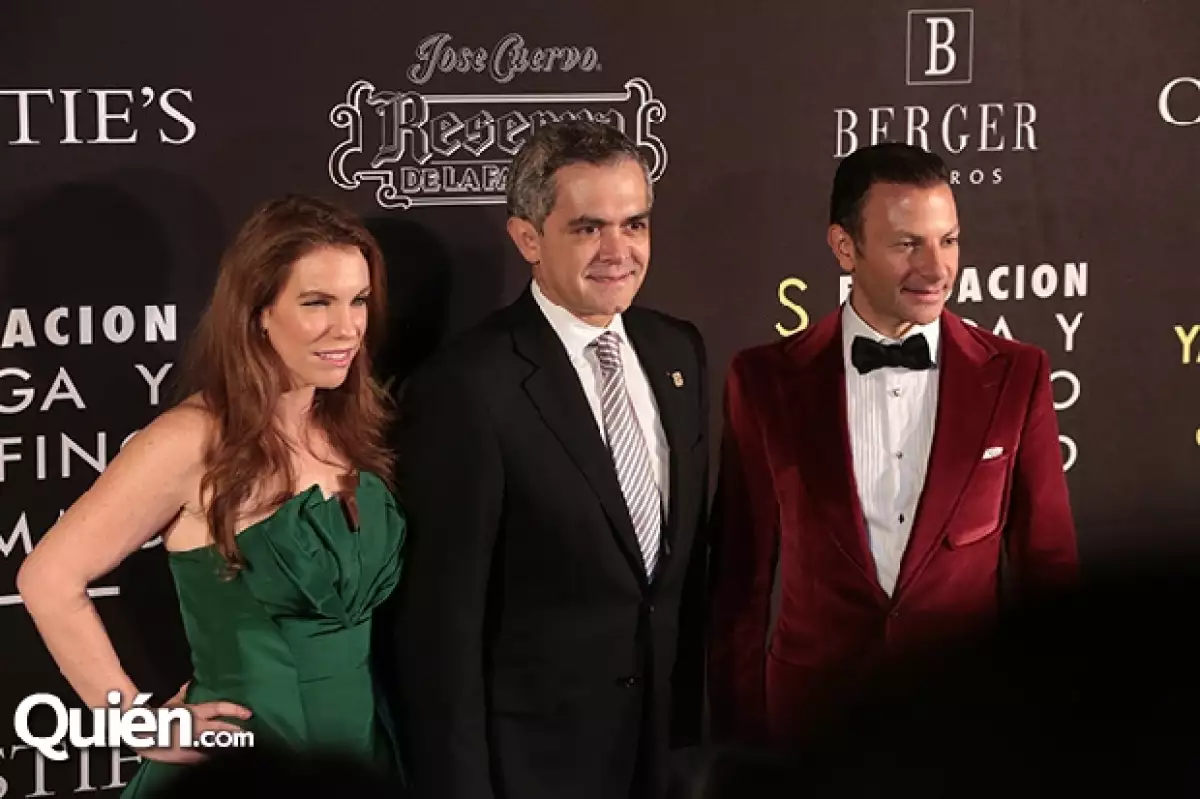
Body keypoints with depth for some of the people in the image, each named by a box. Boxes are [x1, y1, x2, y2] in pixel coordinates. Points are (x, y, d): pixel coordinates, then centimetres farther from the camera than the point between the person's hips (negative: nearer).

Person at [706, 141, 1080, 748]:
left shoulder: (1016, 375, -3)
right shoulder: (765, 380, -4)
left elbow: (1049, 567, 3)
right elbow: (742, 575, 1)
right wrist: (740, 732, 3)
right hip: (811, 714, 0)